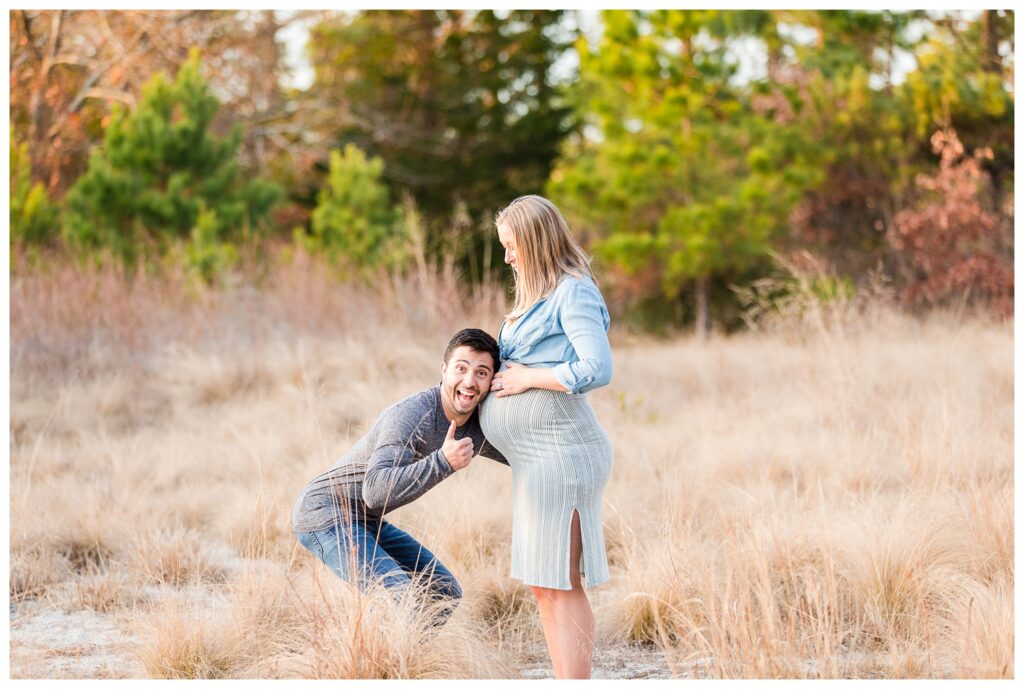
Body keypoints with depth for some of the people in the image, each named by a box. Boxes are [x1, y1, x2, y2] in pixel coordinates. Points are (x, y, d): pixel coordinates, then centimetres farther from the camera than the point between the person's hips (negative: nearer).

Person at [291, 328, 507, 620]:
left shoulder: (476, 428, -1)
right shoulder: (411, 415, -27)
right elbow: (376, 491, -39)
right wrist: (443, 462, -48)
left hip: (367, 522, 9)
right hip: (324, 514, -9)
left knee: (445, 594, 12)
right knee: (400, 597, -27)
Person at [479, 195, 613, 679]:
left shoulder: (574, 293, -12)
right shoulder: (542, 295, 18)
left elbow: (596, 369, -23)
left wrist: (527, 378, -15)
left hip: (559, 452, -10)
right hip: (535, 458, 10)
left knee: (561, 584, -8)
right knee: (542, 585, 12)